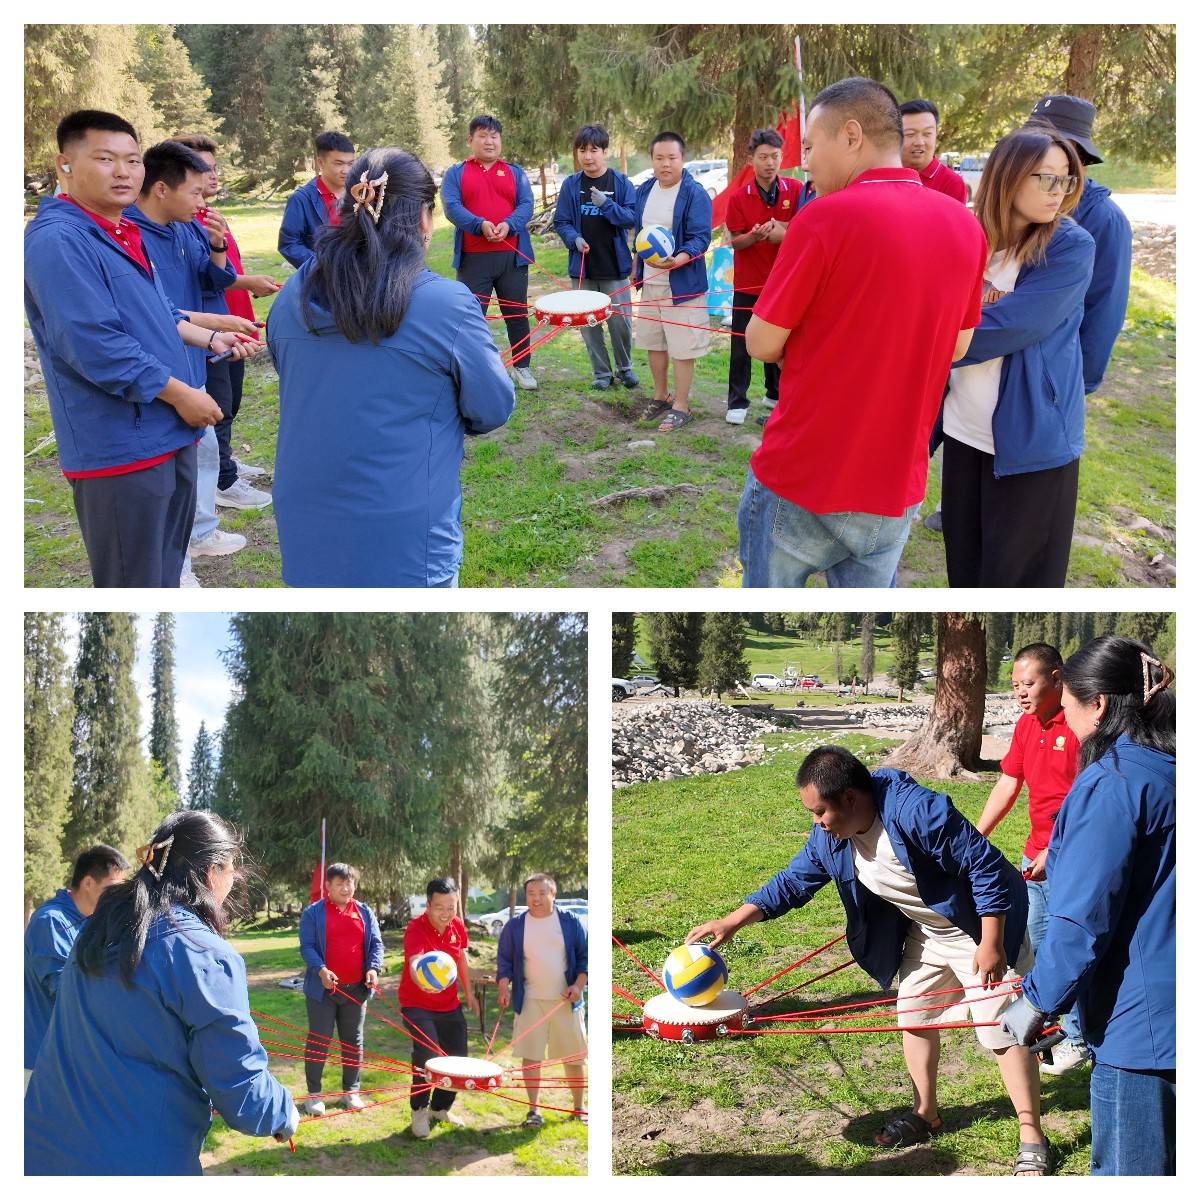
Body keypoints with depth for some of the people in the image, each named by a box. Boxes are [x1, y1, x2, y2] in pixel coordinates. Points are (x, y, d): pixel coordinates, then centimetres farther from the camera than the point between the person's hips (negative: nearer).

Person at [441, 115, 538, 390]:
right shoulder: (456, 174, 6)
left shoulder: (515, 172, 12)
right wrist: (480, 225, -25)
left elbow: (526, 205, 0)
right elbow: (451, 207, -8)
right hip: (472, 258, -2)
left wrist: (508, 225, -21)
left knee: (517, 313, 9)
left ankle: (522, 367, 21)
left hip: (512, 256, 2)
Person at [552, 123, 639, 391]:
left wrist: (606, 204, -20)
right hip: (583, 266, 2)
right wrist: (574, 238, -14)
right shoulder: (570, 185, 3)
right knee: (588, 322, 6)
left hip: (614, 266, -2)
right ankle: (601, 372, 19)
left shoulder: (620, 182, -2)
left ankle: (625, 367, 21)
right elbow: (561, 221, 5)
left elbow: (632, 218, -6)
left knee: (620, 320, 1)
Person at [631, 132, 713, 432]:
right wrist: (637, 267, 19)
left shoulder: (695, 194, -14)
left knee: (682, 347, -3)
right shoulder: (644, 191, 7)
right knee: (653, 342, 16)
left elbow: (700, 238, -21)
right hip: (649, 283, 7)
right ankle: (661, 397, 32)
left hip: (682, 284, -7)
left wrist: (678, 260, -38)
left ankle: (680, 407, 7)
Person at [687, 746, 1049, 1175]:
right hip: (923, 932, 8)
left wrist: (990, 945, -27)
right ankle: (925, 1114, 34)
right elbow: (792, 881, 3)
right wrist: (731, 922, -6)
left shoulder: (918, 811, -35)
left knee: (1002, 1029, -7)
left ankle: (1032, 1137, 2)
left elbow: (987, 867, -29)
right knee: (913, 1016, 16)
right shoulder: (830, 836, -10)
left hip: (979, 925, -8)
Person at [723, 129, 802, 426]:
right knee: (741, 345, 1)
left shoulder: (795, 190, -4)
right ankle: (737, 401, 8)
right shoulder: (739, 197, -5)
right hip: (747, 282, -1)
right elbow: (734, 241, -4)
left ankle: (775, 393, 26)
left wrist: (783, 231, -19)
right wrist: (754, 236, -25)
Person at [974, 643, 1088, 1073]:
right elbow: (1006, 787, 11)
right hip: (1035, 858, 8)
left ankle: (1078, 1040, 14)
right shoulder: (1026, 726, 8)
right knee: (1030, 946, 17)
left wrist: (1055, 852, -23)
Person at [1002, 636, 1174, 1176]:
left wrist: (1038, 1000, -9)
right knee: (1163, 1163, 18)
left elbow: (1083, 916, -18)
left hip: (1140, 1020, -9)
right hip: (1172, 1011, 9)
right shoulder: (1168, 768, 9)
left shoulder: (1112, 783, -17)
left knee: (1127, 1172, 0)